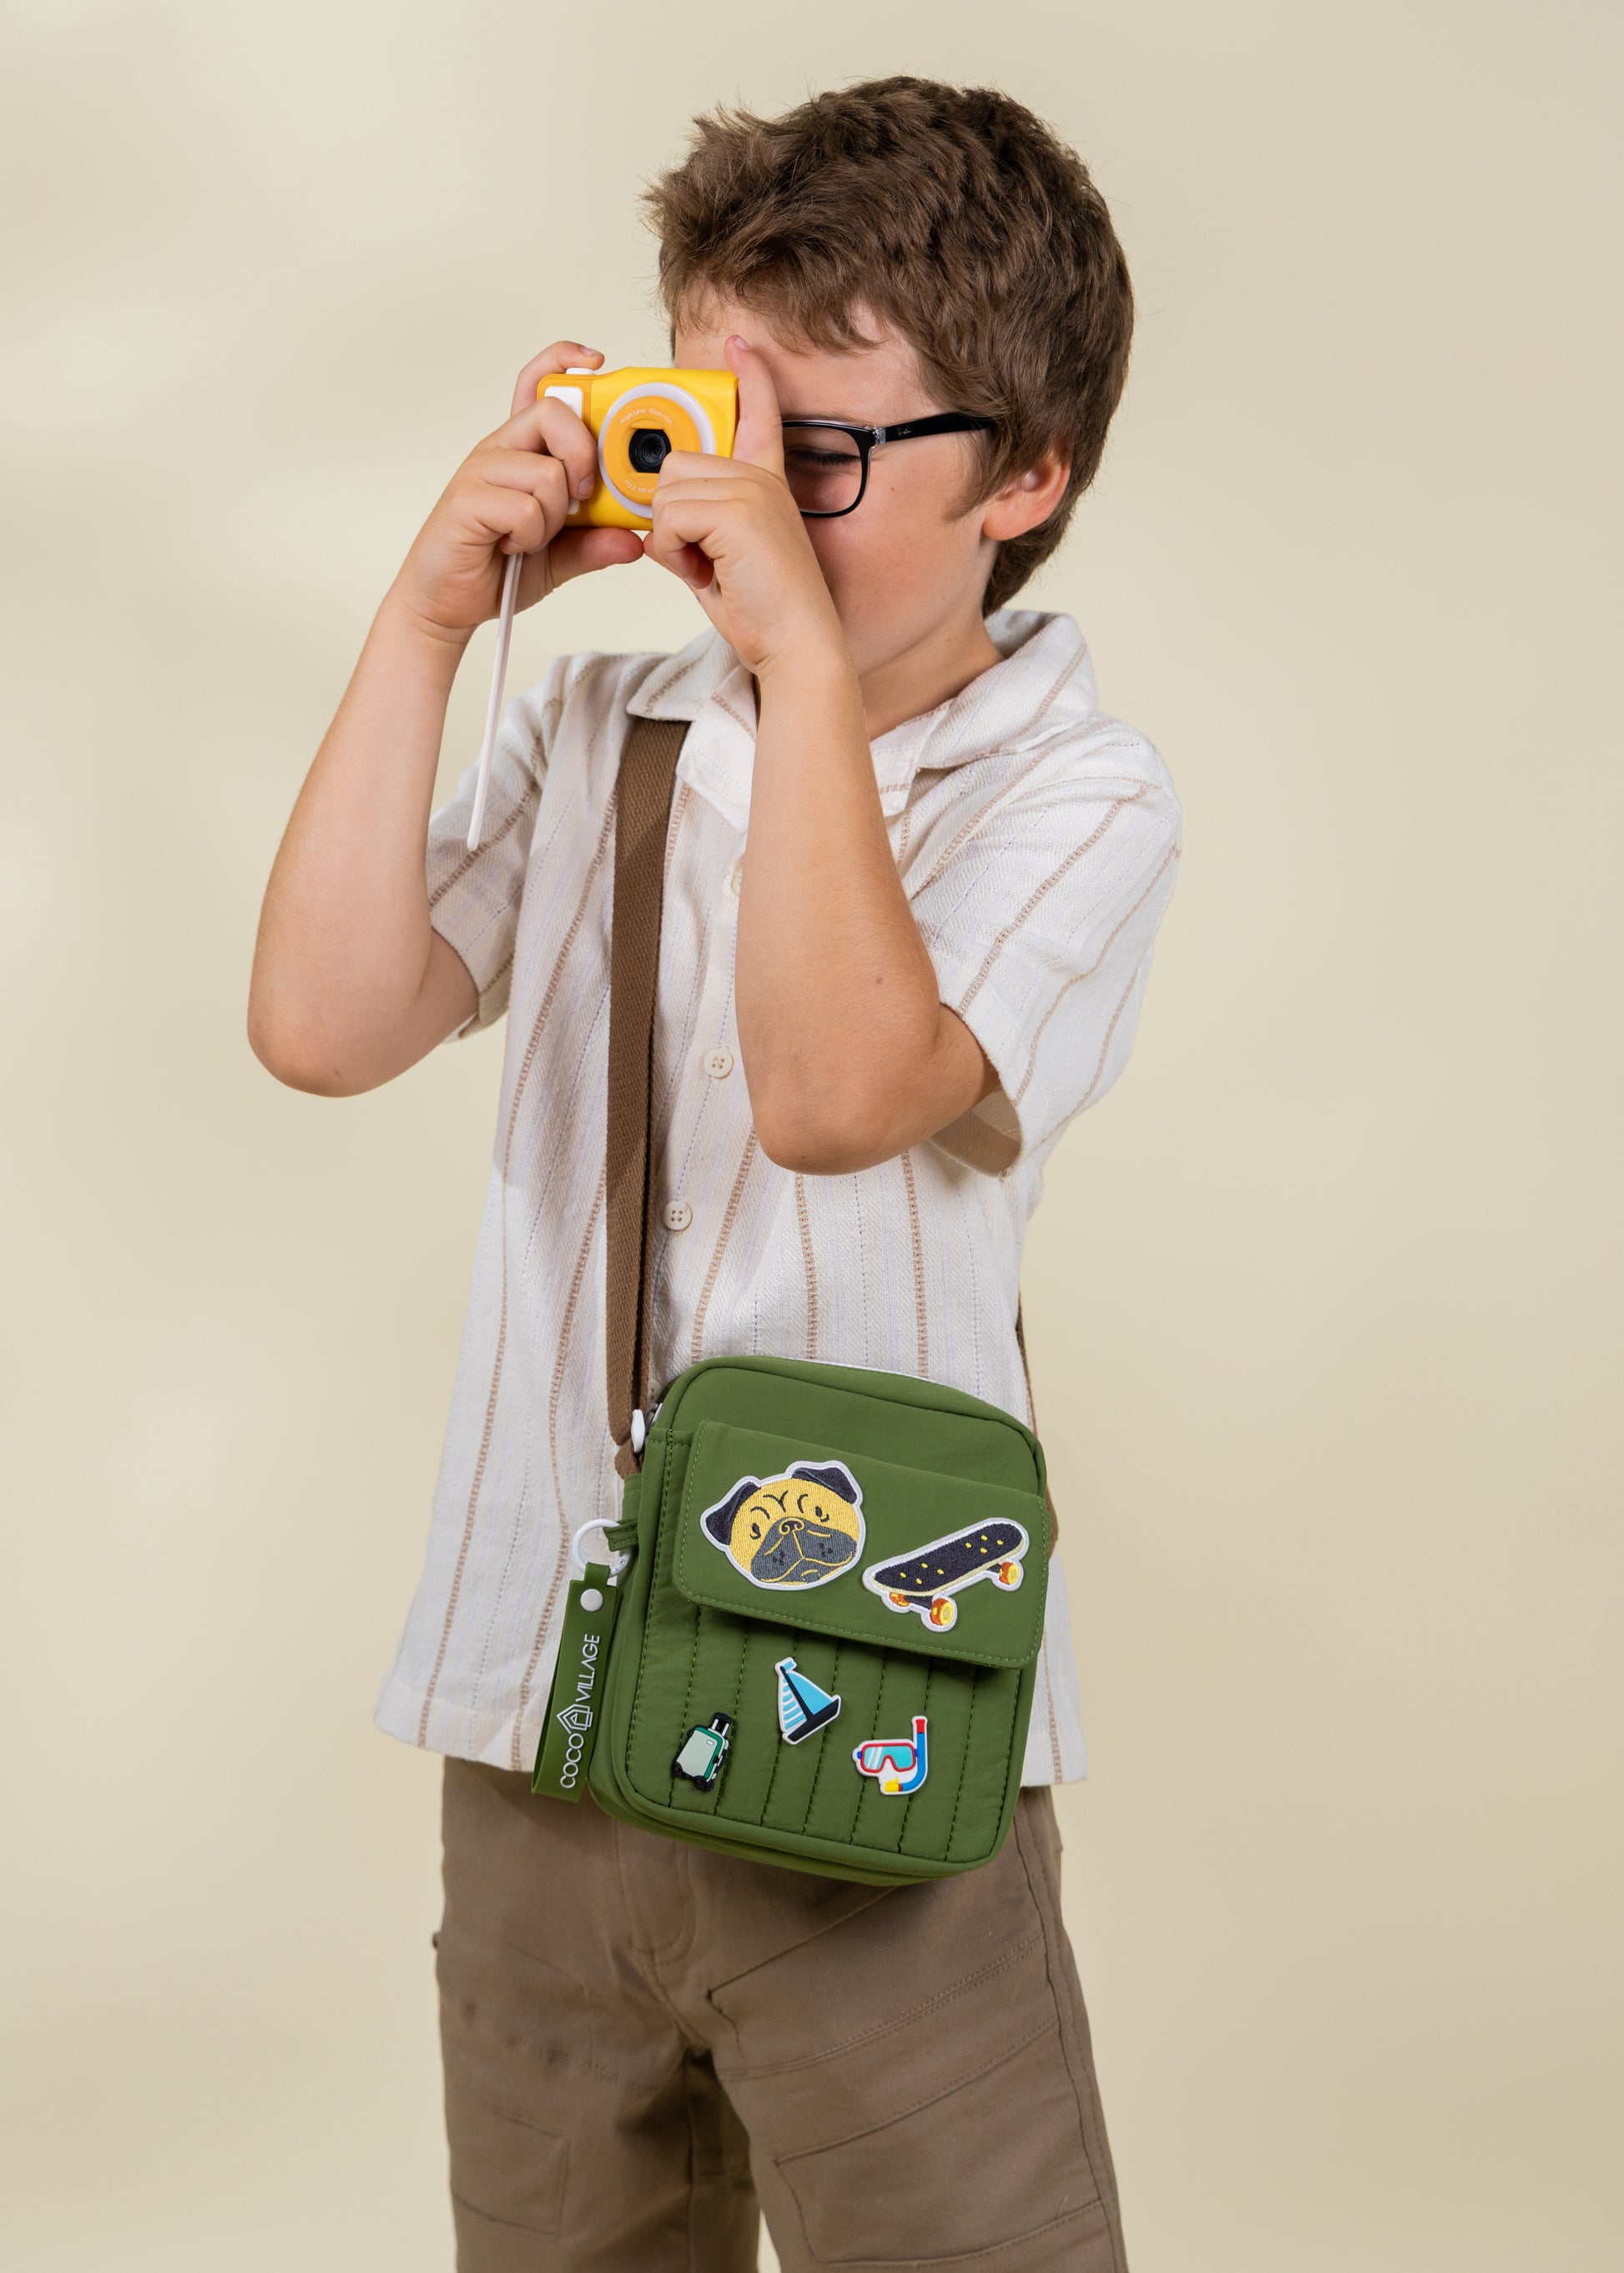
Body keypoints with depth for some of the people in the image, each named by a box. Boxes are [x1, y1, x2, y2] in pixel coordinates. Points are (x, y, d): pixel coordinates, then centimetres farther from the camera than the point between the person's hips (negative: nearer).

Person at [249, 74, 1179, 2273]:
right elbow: (326, 1023, -3)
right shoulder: (596, 730, 9)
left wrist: (806, 662, -21)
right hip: (531, 1713, 4)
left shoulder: (1071, 791, -5)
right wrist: (428, 615, -4)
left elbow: (836, 1092, -22)